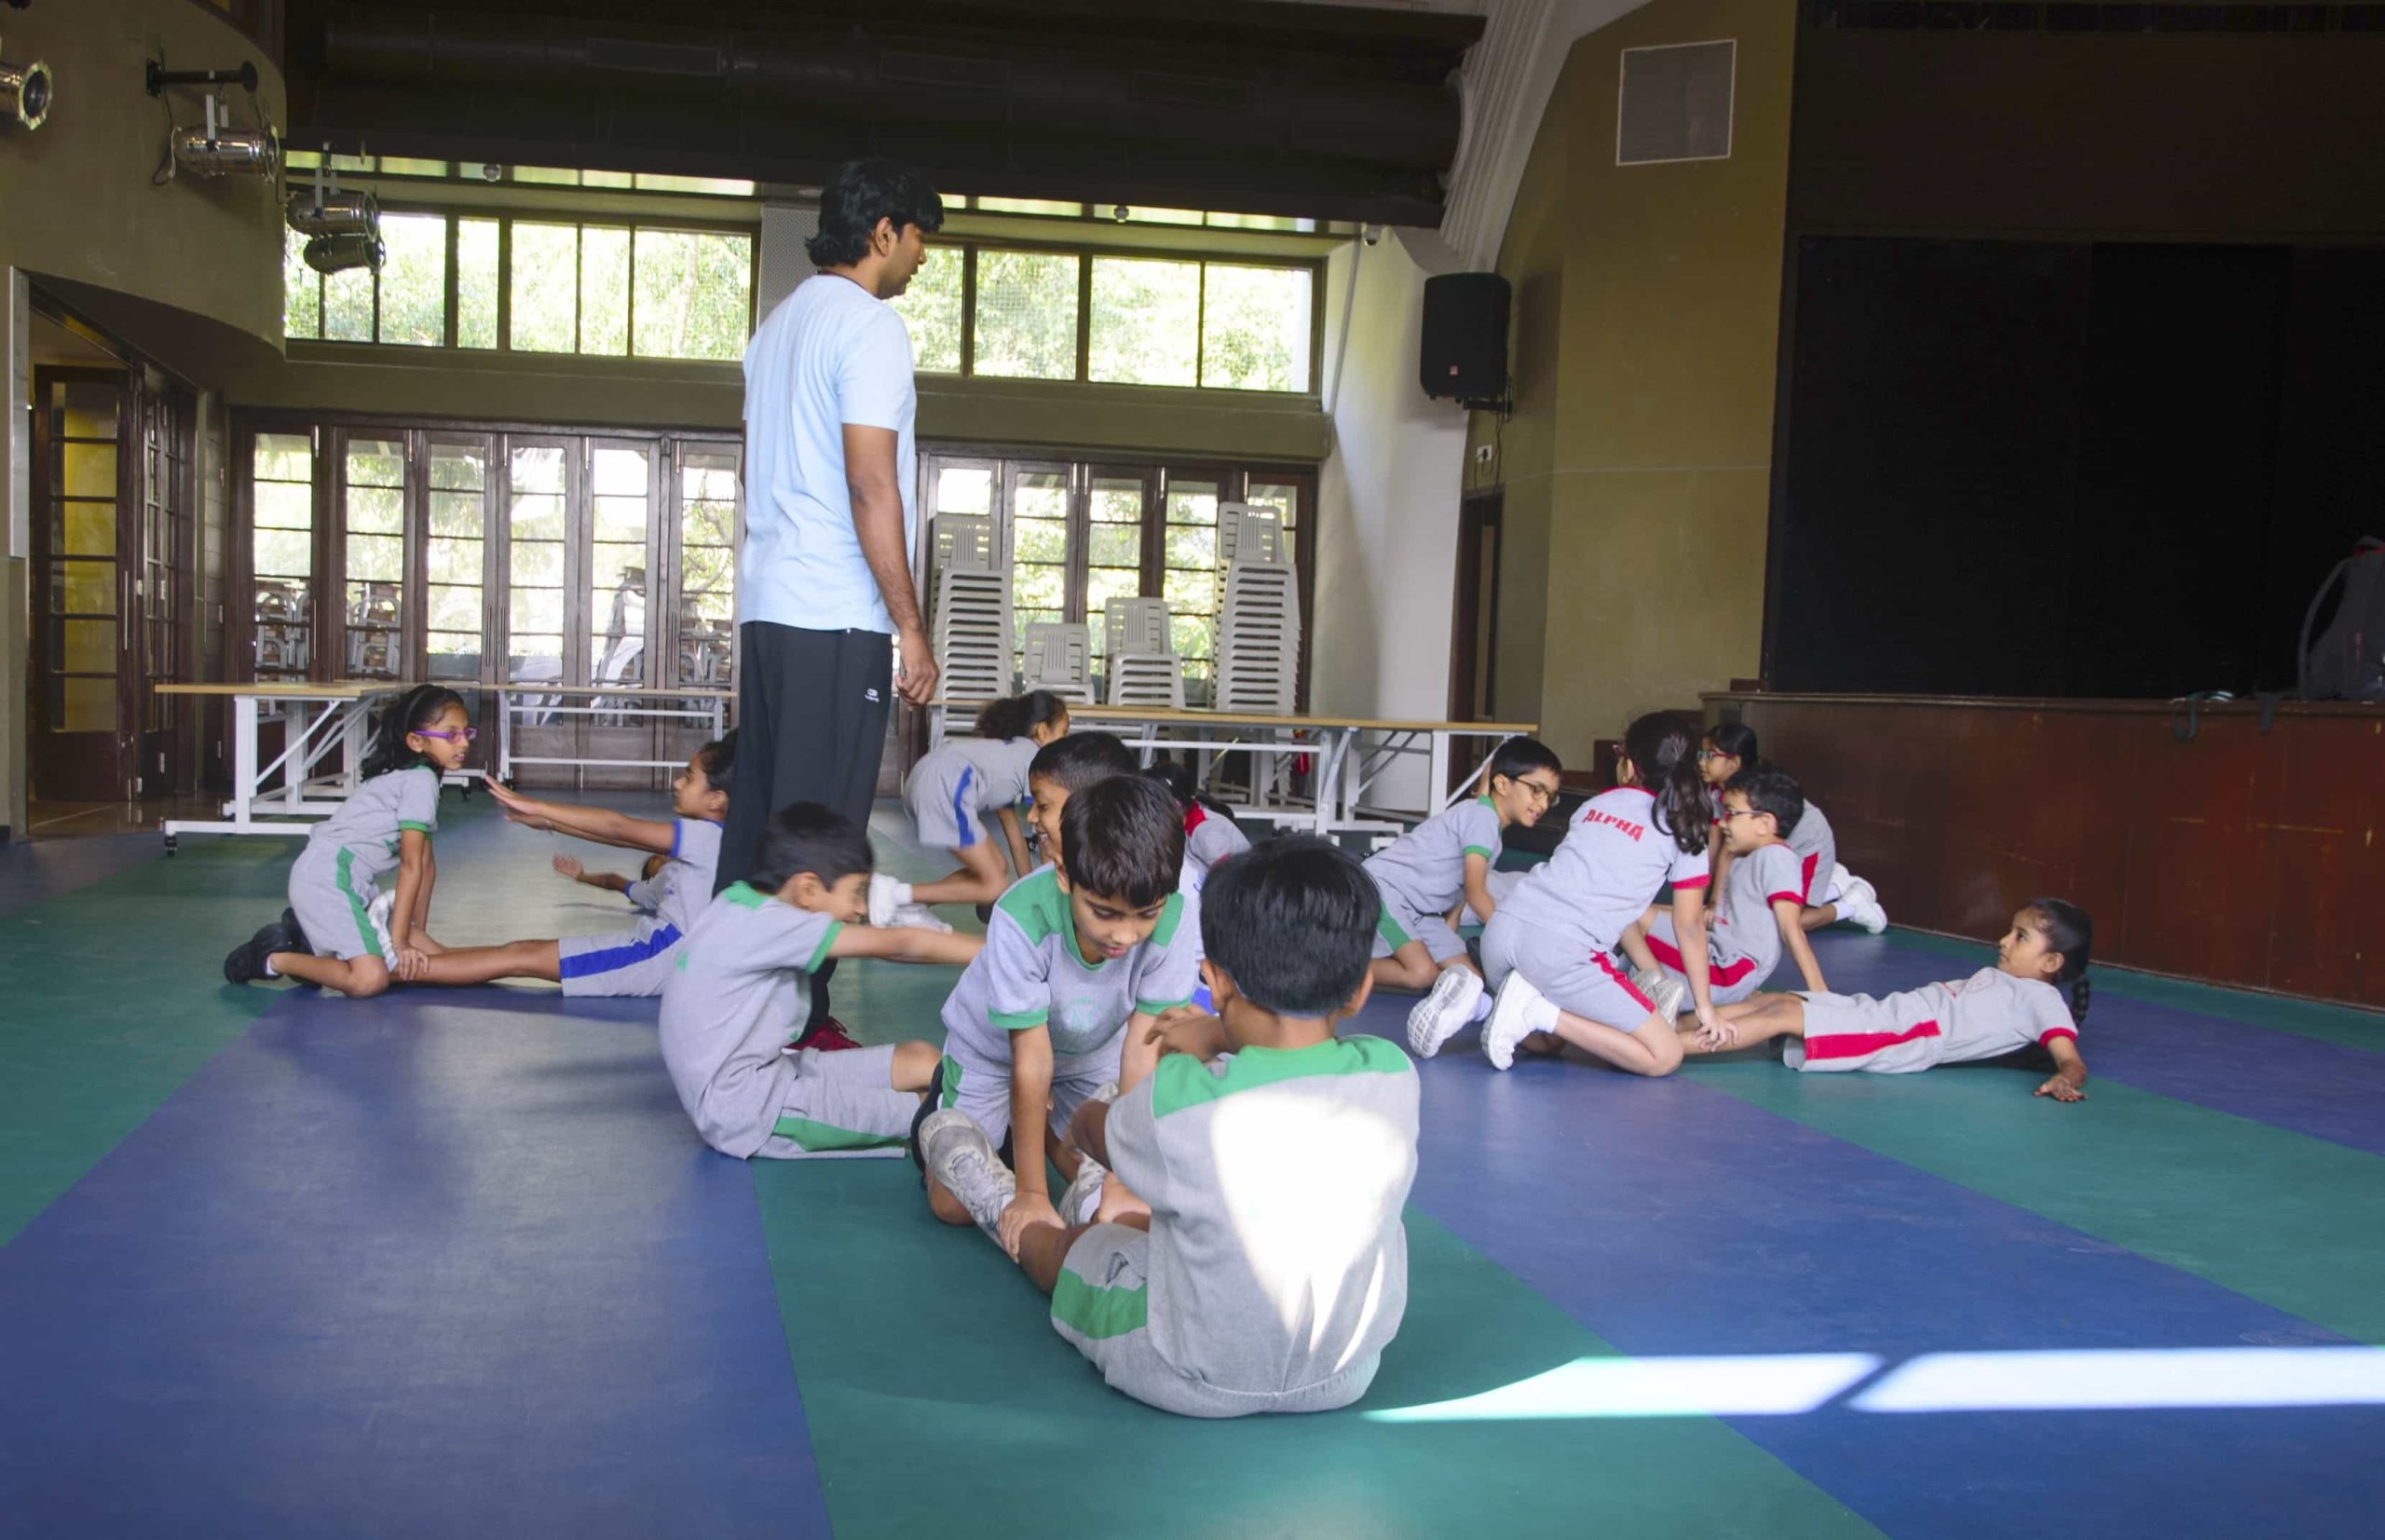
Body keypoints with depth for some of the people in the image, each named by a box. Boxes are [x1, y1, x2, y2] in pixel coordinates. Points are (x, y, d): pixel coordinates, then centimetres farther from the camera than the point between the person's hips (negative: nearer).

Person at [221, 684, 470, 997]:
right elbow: (410, 866, -14)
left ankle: (307, 938, 10)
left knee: (432, 957, 4)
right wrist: (399, 941, -13)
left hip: (354, 883, 10)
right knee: (370, 979, -25)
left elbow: (426, 864, 18)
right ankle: (271, 959, -5)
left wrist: (418, 934, 17)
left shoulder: (417, 778, 18)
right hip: (326, 875, -10)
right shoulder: (422, 781, -13)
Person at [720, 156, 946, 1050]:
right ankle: (799, 1020, -2)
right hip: (837, 616, -9)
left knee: (755, 815, 11)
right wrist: (912, 629, -14)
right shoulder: (869, 325, -9)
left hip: (764, 606, 9)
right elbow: (871, 486, -16)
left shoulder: (778, 325, 19)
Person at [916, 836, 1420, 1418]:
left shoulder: (1180, 1098, -27)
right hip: (1346, 1379, 4)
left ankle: (1004, 1213, 54)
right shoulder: (1394, 1076, -17)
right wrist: (1224, 1038, 20)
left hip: (1197, 1385, -3)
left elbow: (1090, 1130, -2)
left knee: (1070, 1245, 25)